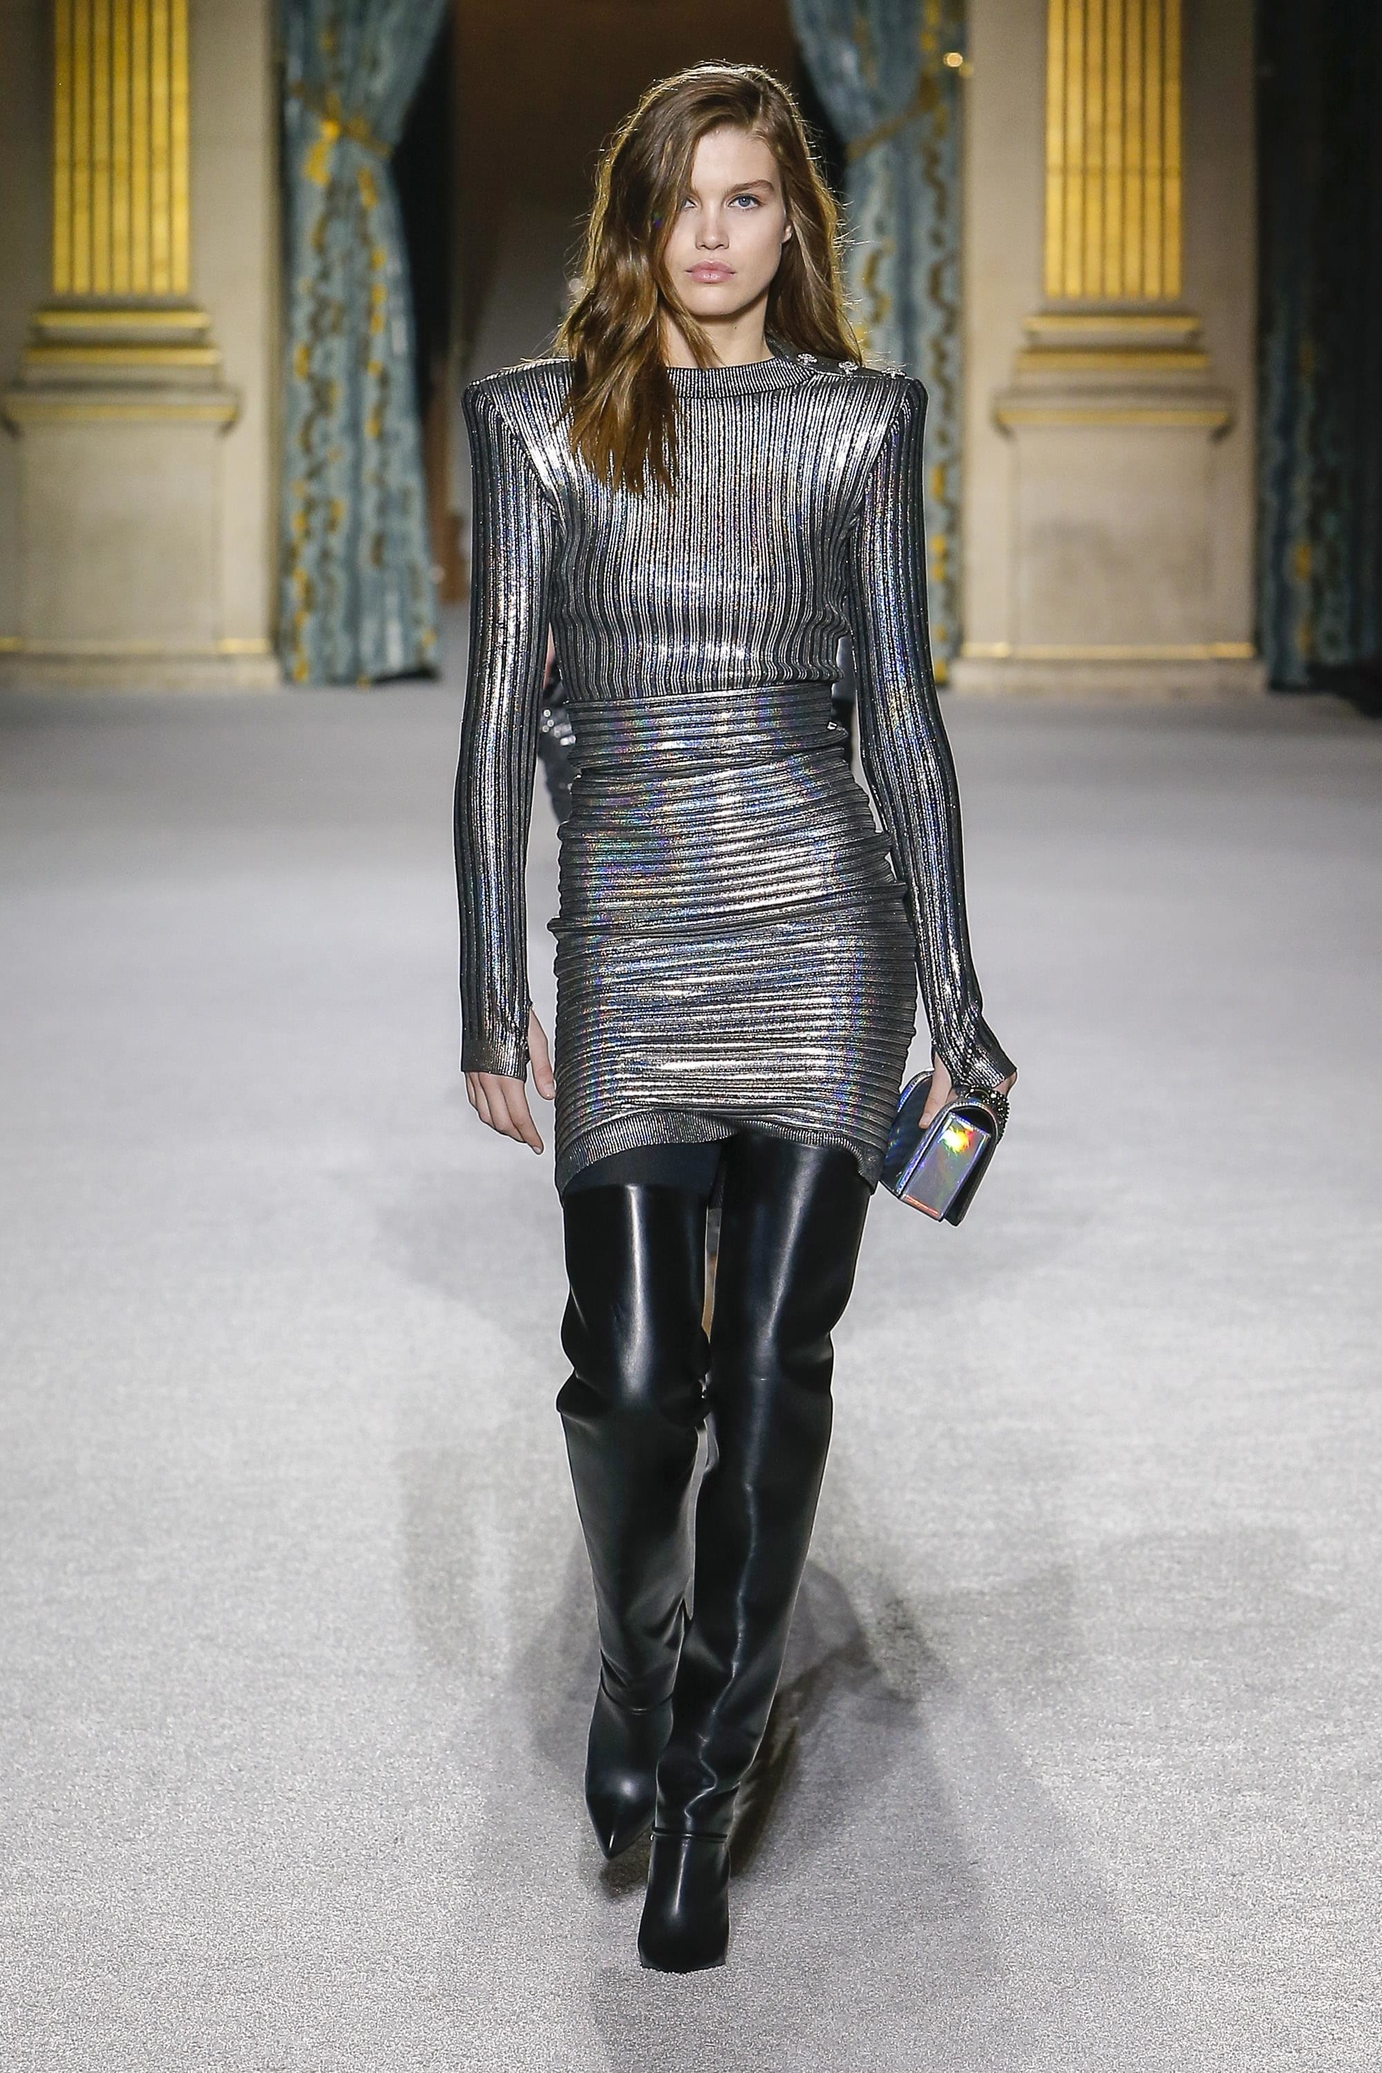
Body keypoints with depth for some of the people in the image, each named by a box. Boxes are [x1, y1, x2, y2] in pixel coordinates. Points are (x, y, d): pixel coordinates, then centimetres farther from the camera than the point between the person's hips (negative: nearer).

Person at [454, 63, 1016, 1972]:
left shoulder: (862, 417, 6)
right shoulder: (542, 419, 5)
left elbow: (902, 708, 7)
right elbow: (498, 715, 3)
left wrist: (956, 998, 5)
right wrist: (492, 1005, -1)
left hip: (823, 918, 0)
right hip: (629, 935, 0)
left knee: (773, 1364, 1)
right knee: (632, 1369, -5)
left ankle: (703, 1786, 16)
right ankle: (638, 1659, 28)